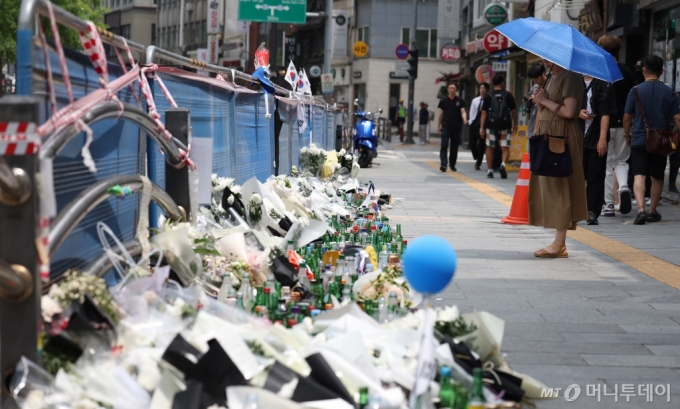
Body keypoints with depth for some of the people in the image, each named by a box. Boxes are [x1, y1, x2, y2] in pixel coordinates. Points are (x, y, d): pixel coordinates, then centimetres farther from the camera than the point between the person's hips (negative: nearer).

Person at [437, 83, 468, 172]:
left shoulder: (460, 101, 4)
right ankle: (443, 164, -20)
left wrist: (464, 119, -23)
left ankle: (452, 165, 18)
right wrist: (439, 125, 10)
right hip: (446, 126, -1)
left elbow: (463, 112, -3)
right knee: (444, 145, -13)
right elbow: (441, 113, 11)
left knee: (454, 147, 7)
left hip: (456, 127, 1)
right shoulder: (443, 101, 5)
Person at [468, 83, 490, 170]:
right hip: (474, 124, 4)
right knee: (472, 144, 2)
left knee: (482, 145, 1)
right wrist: (471, 123, 2)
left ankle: (478, 163, 13)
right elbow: (471, 113, 9)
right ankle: (477, 159, 28)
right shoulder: (475, 100, 8)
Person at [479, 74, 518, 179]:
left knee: (490, 148, 11)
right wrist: (515, 125, 17)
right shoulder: (508, 95, 3)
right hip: (505, 125, 0)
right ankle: (503, 163, -22)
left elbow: (484, 113, -2)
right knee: (505, 148, 5)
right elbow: (513, 111, 7)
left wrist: (482, 127, -1)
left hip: (491, 125, 0)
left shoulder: (488, 96, 1)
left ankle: (490, 170, 13)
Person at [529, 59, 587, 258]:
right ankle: (559, 242, 13)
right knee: (548, 187, 9)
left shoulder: (570, 78, -11)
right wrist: (540, 102, 1)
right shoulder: (552, 78, 18)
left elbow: (568, 111, -21)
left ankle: (559, 244, -7)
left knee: (558, 188, -9)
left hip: (562, 137, -10)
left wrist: (545, 101, -10)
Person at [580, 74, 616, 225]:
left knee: (595, 176, -1)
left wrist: (602, 138, -12)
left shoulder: (603, 85, -1)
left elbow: (605, 114, -6)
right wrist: (578, 113, -8)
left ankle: (593, 212, 1)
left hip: (596, 139, -3)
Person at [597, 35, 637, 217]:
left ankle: (609, 205, 2)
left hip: (605, 123, -3)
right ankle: (624, 186, -13)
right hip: (623, 124, 3)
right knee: (621, 161, 16)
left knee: (606, 163, 4)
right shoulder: (628, 73, 3)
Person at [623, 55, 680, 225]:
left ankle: (641, 209, -24)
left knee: (639, 175, -5)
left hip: (639, 140, -2)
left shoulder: (636, 91, -5)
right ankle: (652, 212, 25)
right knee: (657, 178, 15)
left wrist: (627, 136, 13)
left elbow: (627, 117, -1)